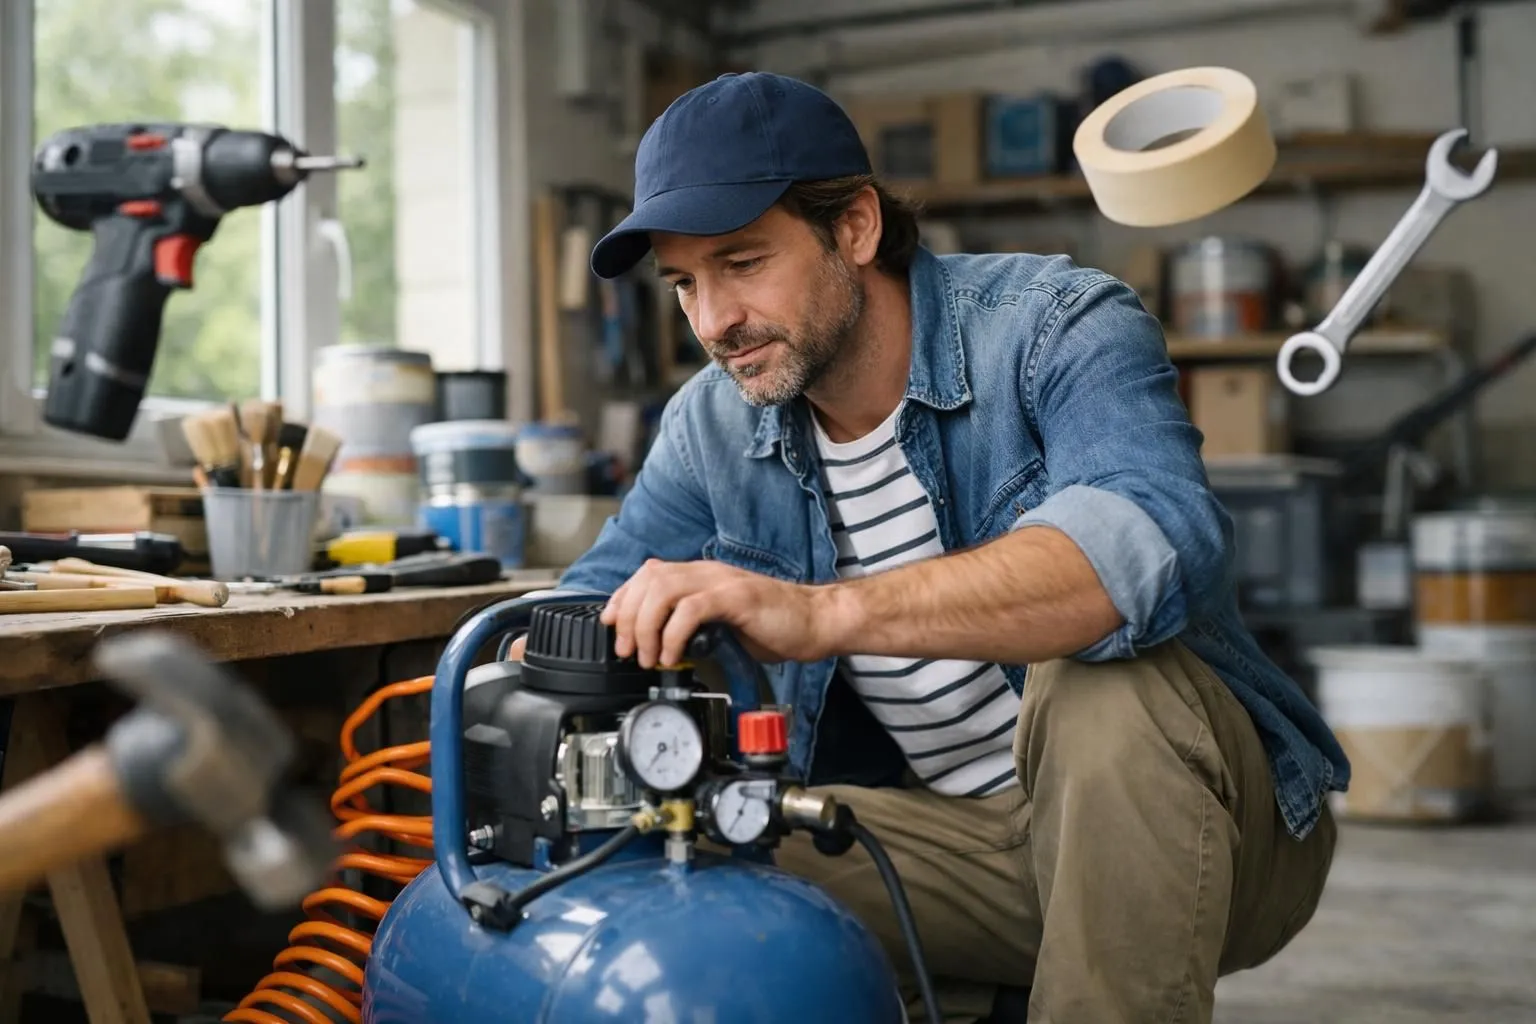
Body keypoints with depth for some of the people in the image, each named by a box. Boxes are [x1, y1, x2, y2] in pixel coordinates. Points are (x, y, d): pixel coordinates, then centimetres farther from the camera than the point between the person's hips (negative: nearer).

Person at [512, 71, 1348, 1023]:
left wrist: (824, 613, -51)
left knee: (1100, 679, -36)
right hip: (966, 839, 5)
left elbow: (1158, 539, -39)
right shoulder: (712, 429, 0)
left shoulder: (1056, 327, -19)